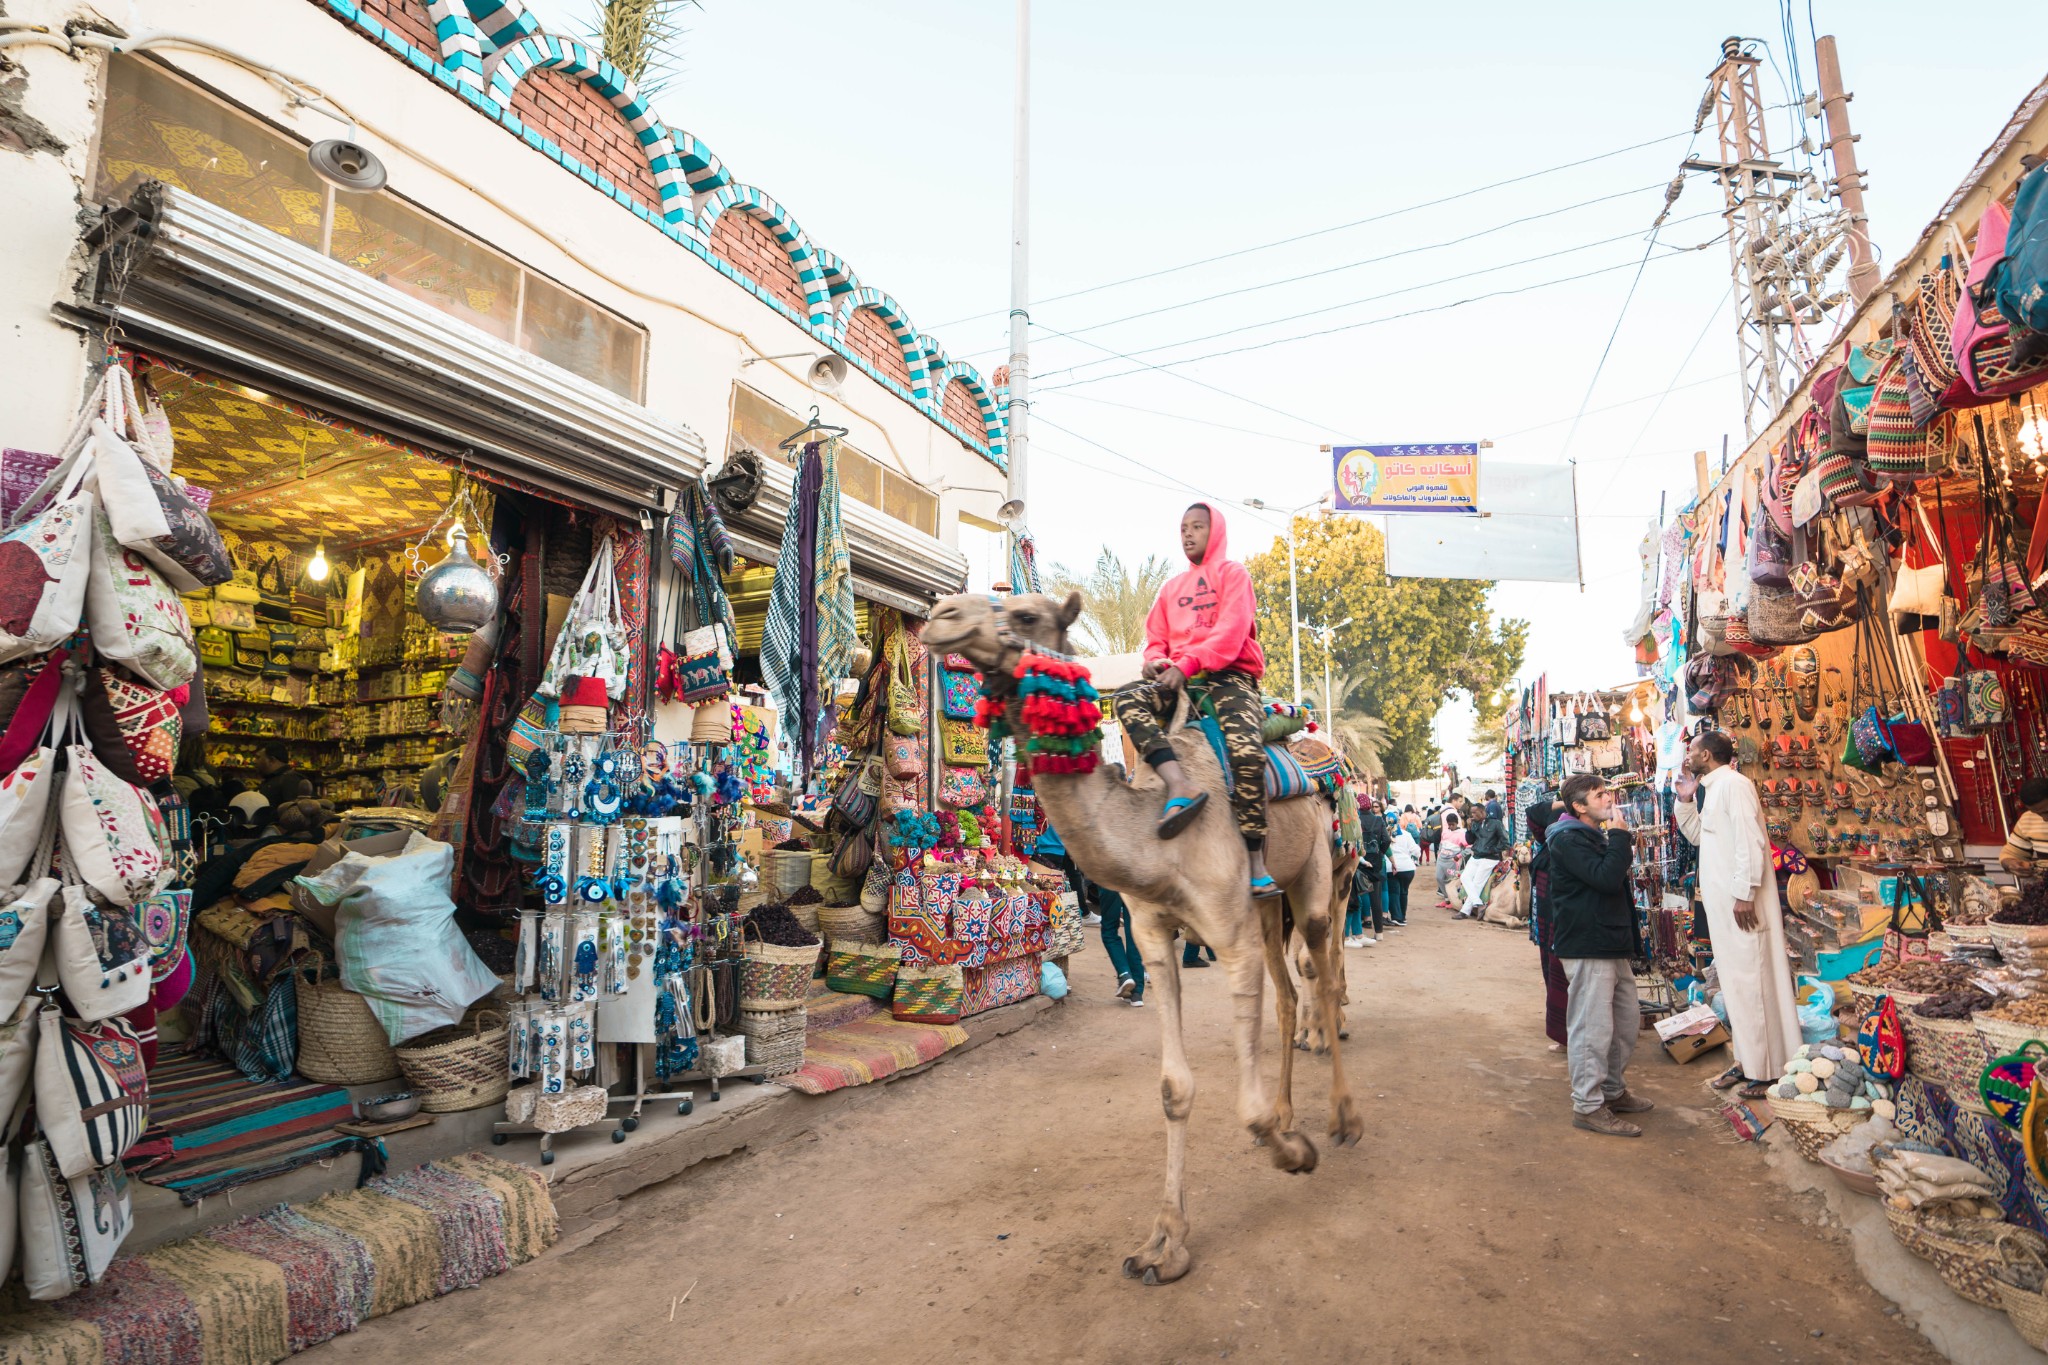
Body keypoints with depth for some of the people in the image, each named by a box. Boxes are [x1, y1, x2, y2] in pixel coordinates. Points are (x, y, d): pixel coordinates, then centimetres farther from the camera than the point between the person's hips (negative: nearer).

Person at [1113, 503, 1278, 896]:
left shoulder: (1232, 573, 8)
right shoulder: (1172, 587, 24)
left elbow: (1232, 630, -7)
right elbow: (1156, 637, 19)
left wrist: (1187, 664, -19)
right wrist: (1154, 660, -7)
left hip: (1230, 676, -5)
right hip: (1180, 681, 5)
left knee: (1247, 752, -29)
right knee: (1128, 700, -26)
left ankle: (1256, 863, -20)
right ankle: (1180, 786, -41)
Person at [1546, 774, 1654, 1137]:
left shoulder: (1596, 836, 19)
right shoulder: (1568, 839, -14)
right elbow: (1606, 877, -25)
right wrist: (1620, 834, -18)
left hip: (1612, 946, 11)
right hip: (1587, 948, -11)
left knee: (1627, 1020, 17)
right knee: (1592, 1028, -7)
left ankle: (1613, 1090, 31)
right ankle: (1588, 1106, 1)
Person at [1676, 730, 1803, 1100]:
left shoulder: (1734, 784, -13)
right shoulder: (1711, 790, 16)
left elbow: (1750, 841, -20)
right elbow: (1697, 836, 23)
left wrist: (1744, 894, -23)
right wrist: (1686, 800, 11)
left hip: (1741, 902, -10)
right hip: (1720, 903, 10)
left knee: (1753, 979, -3)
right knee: (1735, 981, 13)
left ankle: (1768, 1069, 5)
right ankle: (1747, 1061, 21)